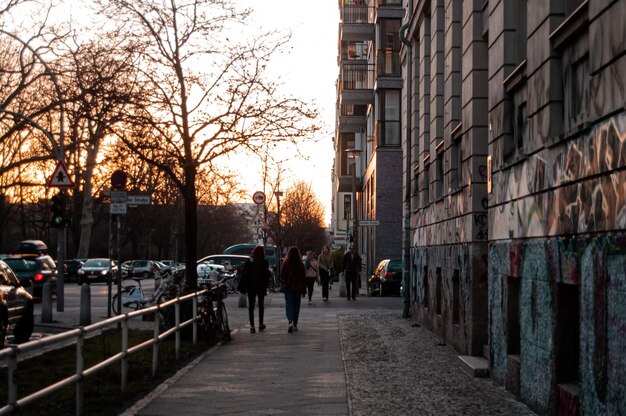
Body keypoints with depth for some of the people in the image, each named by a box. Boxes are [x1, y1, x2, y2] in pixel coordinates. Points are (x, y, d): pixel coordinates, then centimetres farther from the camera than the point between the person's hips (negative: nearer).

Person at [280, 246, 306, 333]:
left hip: (288, 288, -2)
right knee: (296, 305, 12)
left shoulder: (286, 264, -8)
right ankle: (295, 325, 17)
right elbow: (304, 277, 0)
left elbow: (282, 276, -5)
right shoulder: (300, 264, -4)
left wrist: (282, 287, 5)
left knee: (289, 304, -2)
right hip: (298, 288, 2)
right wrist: (304, 289, 8)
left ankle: (290, 321, -25)